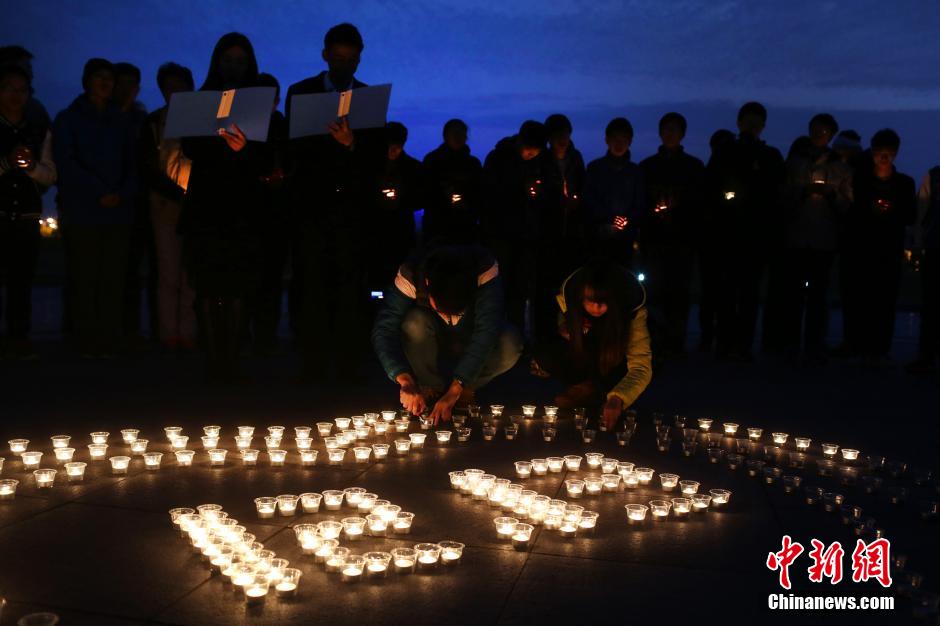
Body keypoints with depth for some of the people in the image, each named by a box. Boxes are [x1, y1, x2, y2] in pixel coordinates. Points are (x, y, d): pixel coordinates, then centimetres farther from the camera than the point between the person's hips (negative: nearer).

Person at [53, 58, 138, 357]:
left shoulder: (121, 121, 17)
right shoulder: (68, 119, 8)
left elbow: (133, 164, 13)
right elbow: (66, 163, -3)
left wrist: (123, 194, -7)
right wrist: (100, 193, -13)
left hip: (118, 212, 2)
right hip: (82, 212, -2)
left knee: (113, 279, -3)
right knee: (85, 279, -4)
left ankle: (109, 342, 1)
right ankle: (89, 343, 0)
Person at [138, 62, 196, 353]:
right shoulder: (153, 123, 11)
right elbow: (148, 169, 5)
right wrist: (179, 194, -9)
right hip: (166, 205, 1)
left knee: (193, 274, -5)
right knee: (169, 272, -3)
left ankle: (188, 334, -2)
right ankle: (169, 334, 1)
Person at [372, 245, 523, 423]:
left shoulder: (485, 269, -34)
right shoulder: (410, 274, -31)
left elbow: (487, 330, -39)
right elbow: (383, 330, -34)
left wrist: (454, 390, -44)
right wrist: (406, 381, -48)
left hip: (472, 343, 0)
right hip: (431, 345, 0)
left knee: (510, 346, -32)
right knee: (415, 323, -34)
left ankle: (467, 390, -3)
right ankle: (433, 389, -8)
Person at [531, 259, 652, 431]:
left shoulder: (633, 308, -35)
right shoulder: (569, 293, -27)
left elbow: (641, 366, -41)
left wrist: (617, 399, -58)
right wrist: (567, 332, -27)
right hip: (582, 351, 2)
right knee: (545, 355, -27)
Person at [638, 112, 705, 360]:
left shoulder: (694, 167, 10)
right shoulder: (647, 166, 12)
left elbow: (701, 203, 4)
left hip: (683, 239, 0)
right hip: (654, 238, 0)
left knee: (680, 291, -1)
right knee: (656, 290, -5)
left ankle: (675, 343, 5)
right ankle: (658, 344, 0)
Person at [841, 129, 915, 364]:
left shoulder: (905, 183, 13)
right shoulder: (859, 178, 10)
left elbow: (910, 217, 8)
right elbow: (848, 210, 6)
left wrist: (892, 210, -11)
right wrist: (869, 210, -12)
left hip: (889, 251, 1)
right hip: (859, 247, -1)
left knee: (885, 300, -6)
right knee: (857, 298, -6)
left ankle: (879, 349, -4)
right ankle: (857, 347, -1)